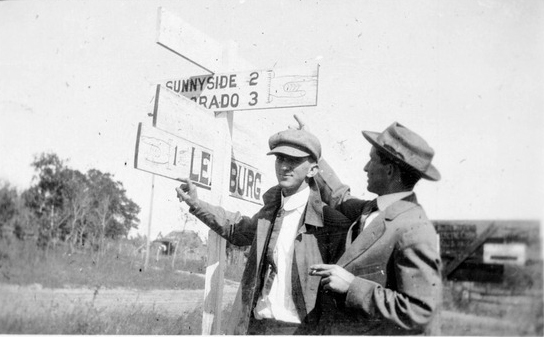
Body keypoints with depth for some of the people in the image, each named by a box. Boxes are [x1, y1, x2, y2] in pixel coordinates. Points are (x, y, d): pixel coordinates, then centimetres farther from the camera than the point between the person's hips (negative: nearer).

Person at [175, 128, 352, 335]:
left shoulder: (330, 215, -12)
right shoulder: (271, 210, 9)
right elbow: (239, 230, 27)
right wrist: (197, 204, 20)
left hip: (297, 328, -6)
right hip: (254, 324, 6)